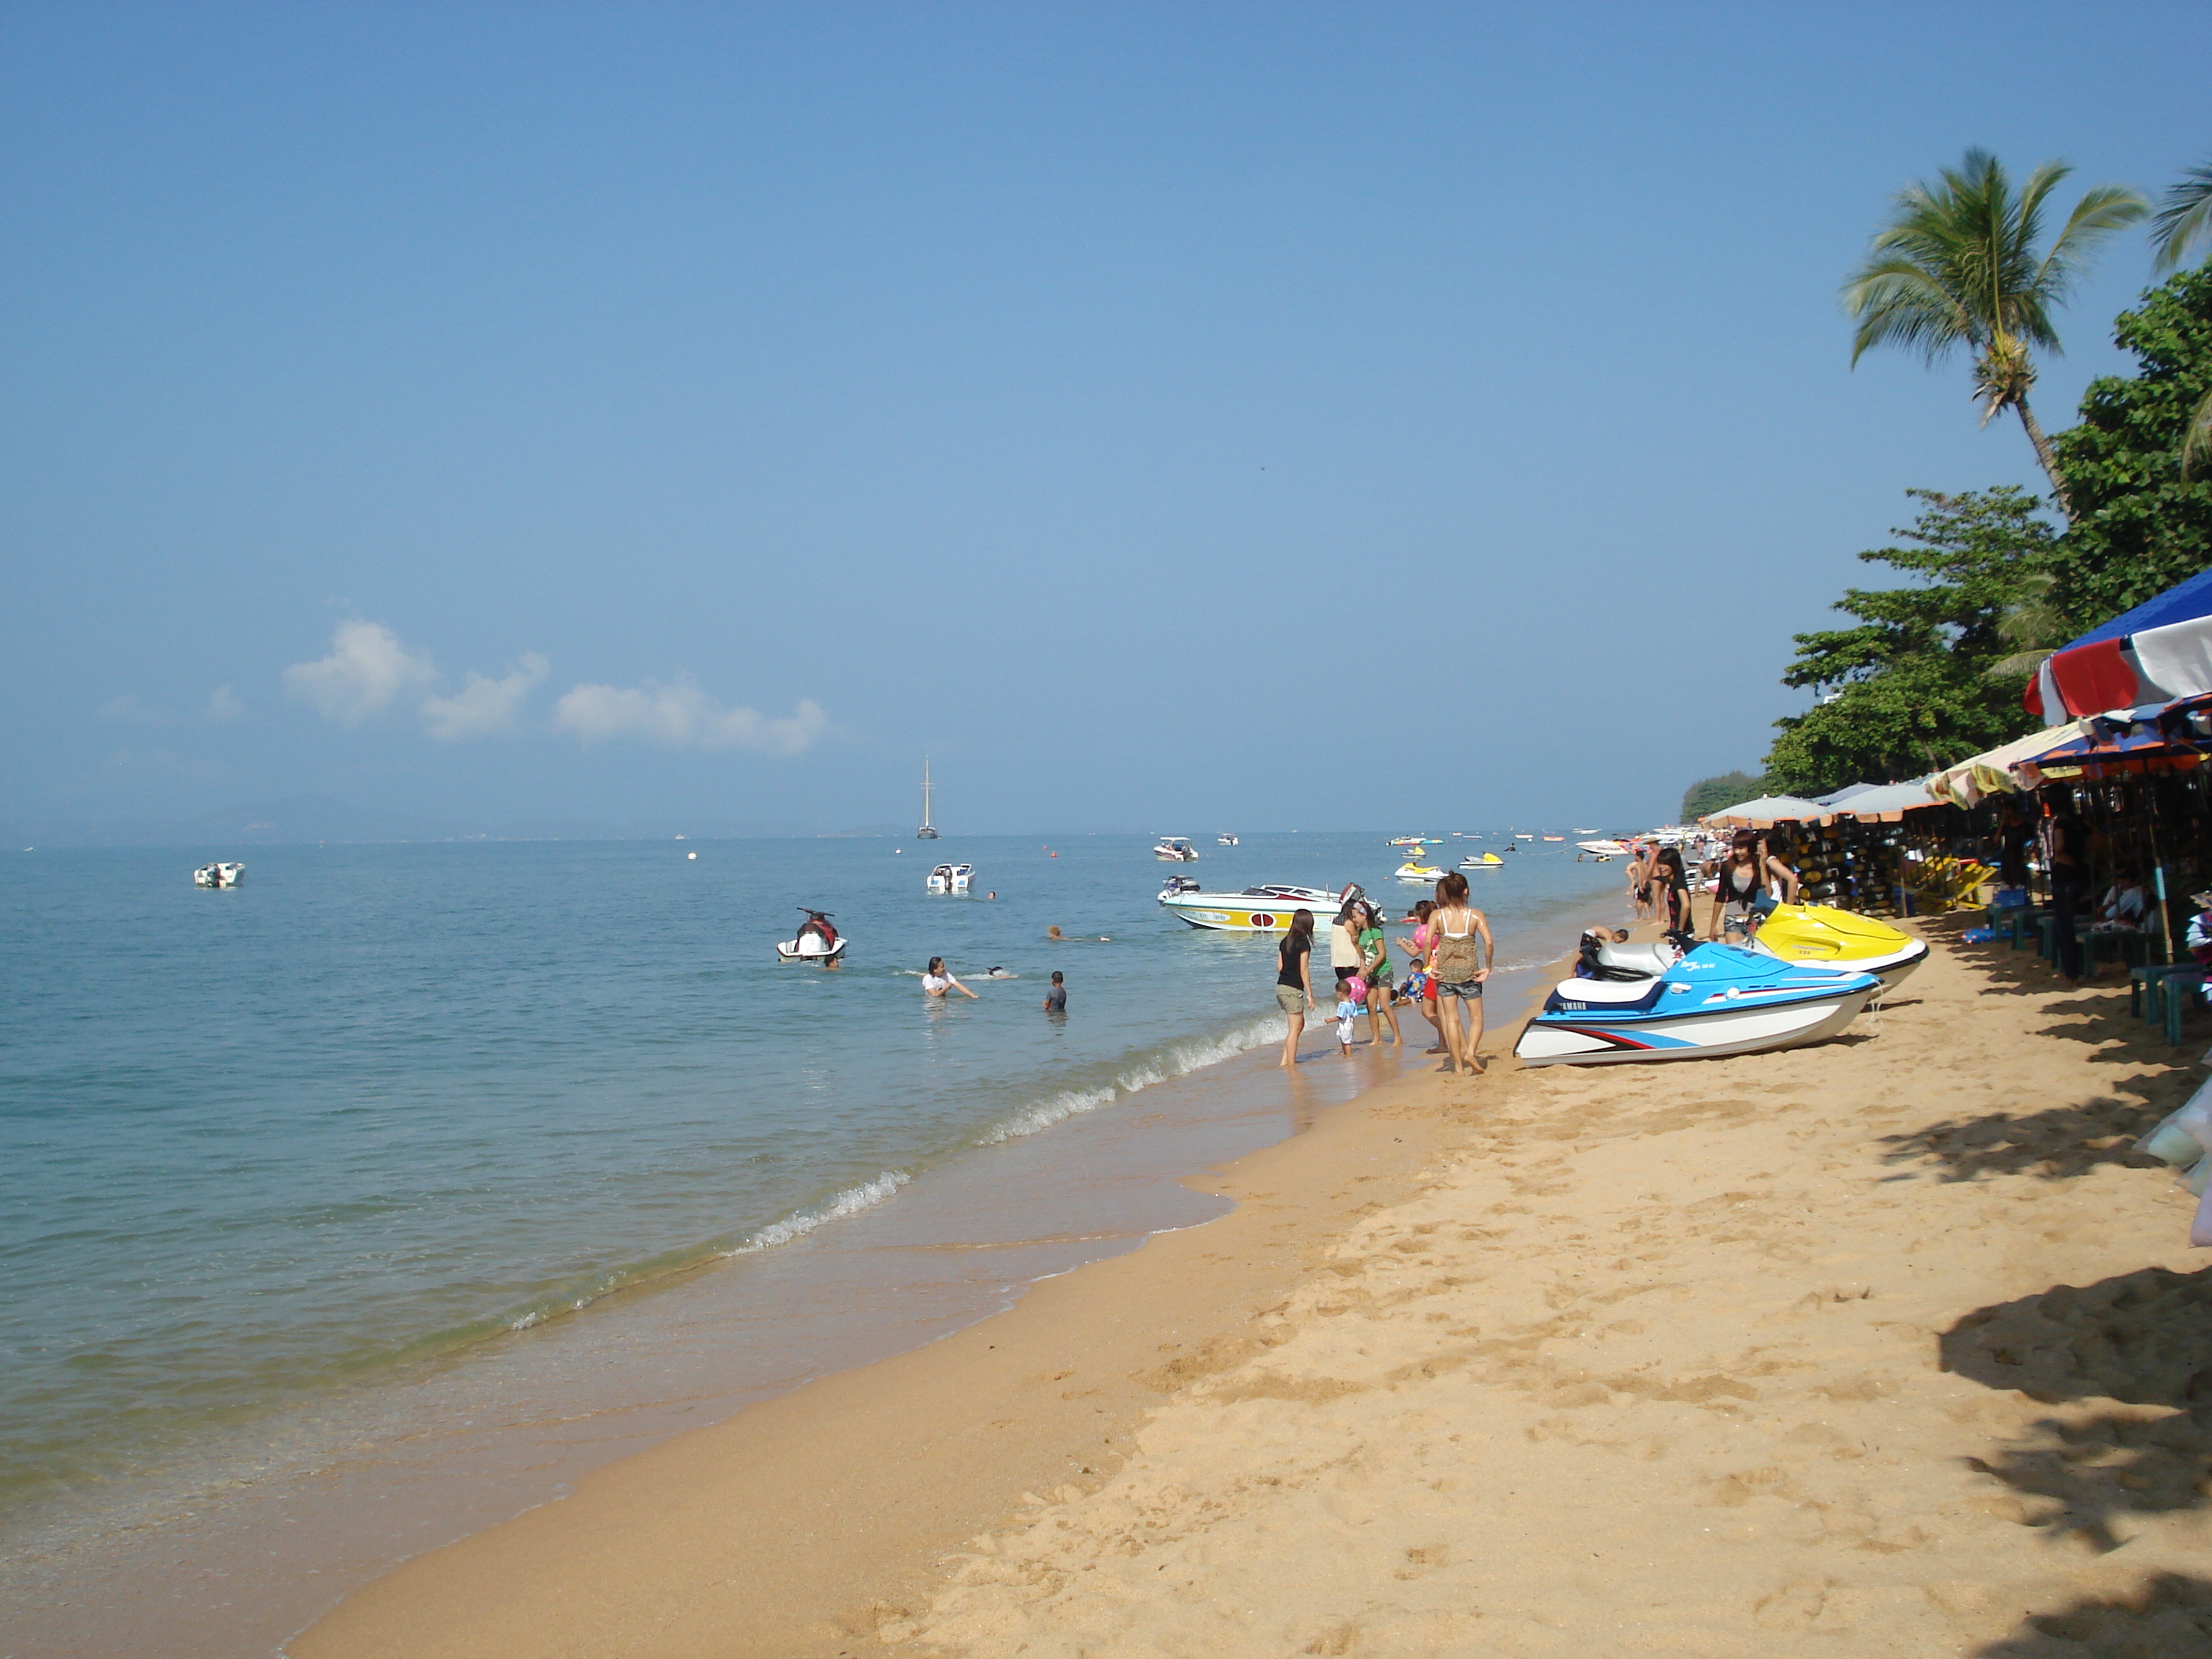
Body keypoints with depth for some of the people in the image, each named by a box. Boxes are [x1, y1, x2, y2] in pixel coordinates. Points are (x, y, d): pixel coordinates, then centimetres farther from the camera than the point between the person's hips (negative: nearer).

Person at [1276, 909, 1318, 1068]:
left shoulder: (1285, 941, 9)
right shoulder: (1303, 943, -11)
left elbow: (1279, 967, 11)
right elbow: (1304, 970, -13)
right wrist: (1310, 994, -9)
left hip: (1281, 987, 8)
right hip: (1293, 989, -8)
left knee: (1299, 1024, 18)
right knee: (1295, 1028, 0)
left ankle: (1285, 1060, 18)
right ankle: (1291, 1065, 2)